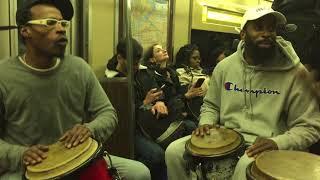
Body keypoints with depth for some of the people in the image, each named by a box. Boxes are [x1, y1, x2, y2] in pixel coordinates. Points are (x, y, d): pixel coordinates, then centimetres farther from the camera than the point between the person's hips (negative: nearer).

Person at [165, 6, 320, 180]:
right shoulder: (225, 66, 2)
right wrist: (206, 123, -5)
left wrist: (277, 143, -22)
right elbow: (211, 105, 16)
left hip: (265, 146, -3)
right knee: (173, 151, -10)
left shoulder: (295, 72, -10)